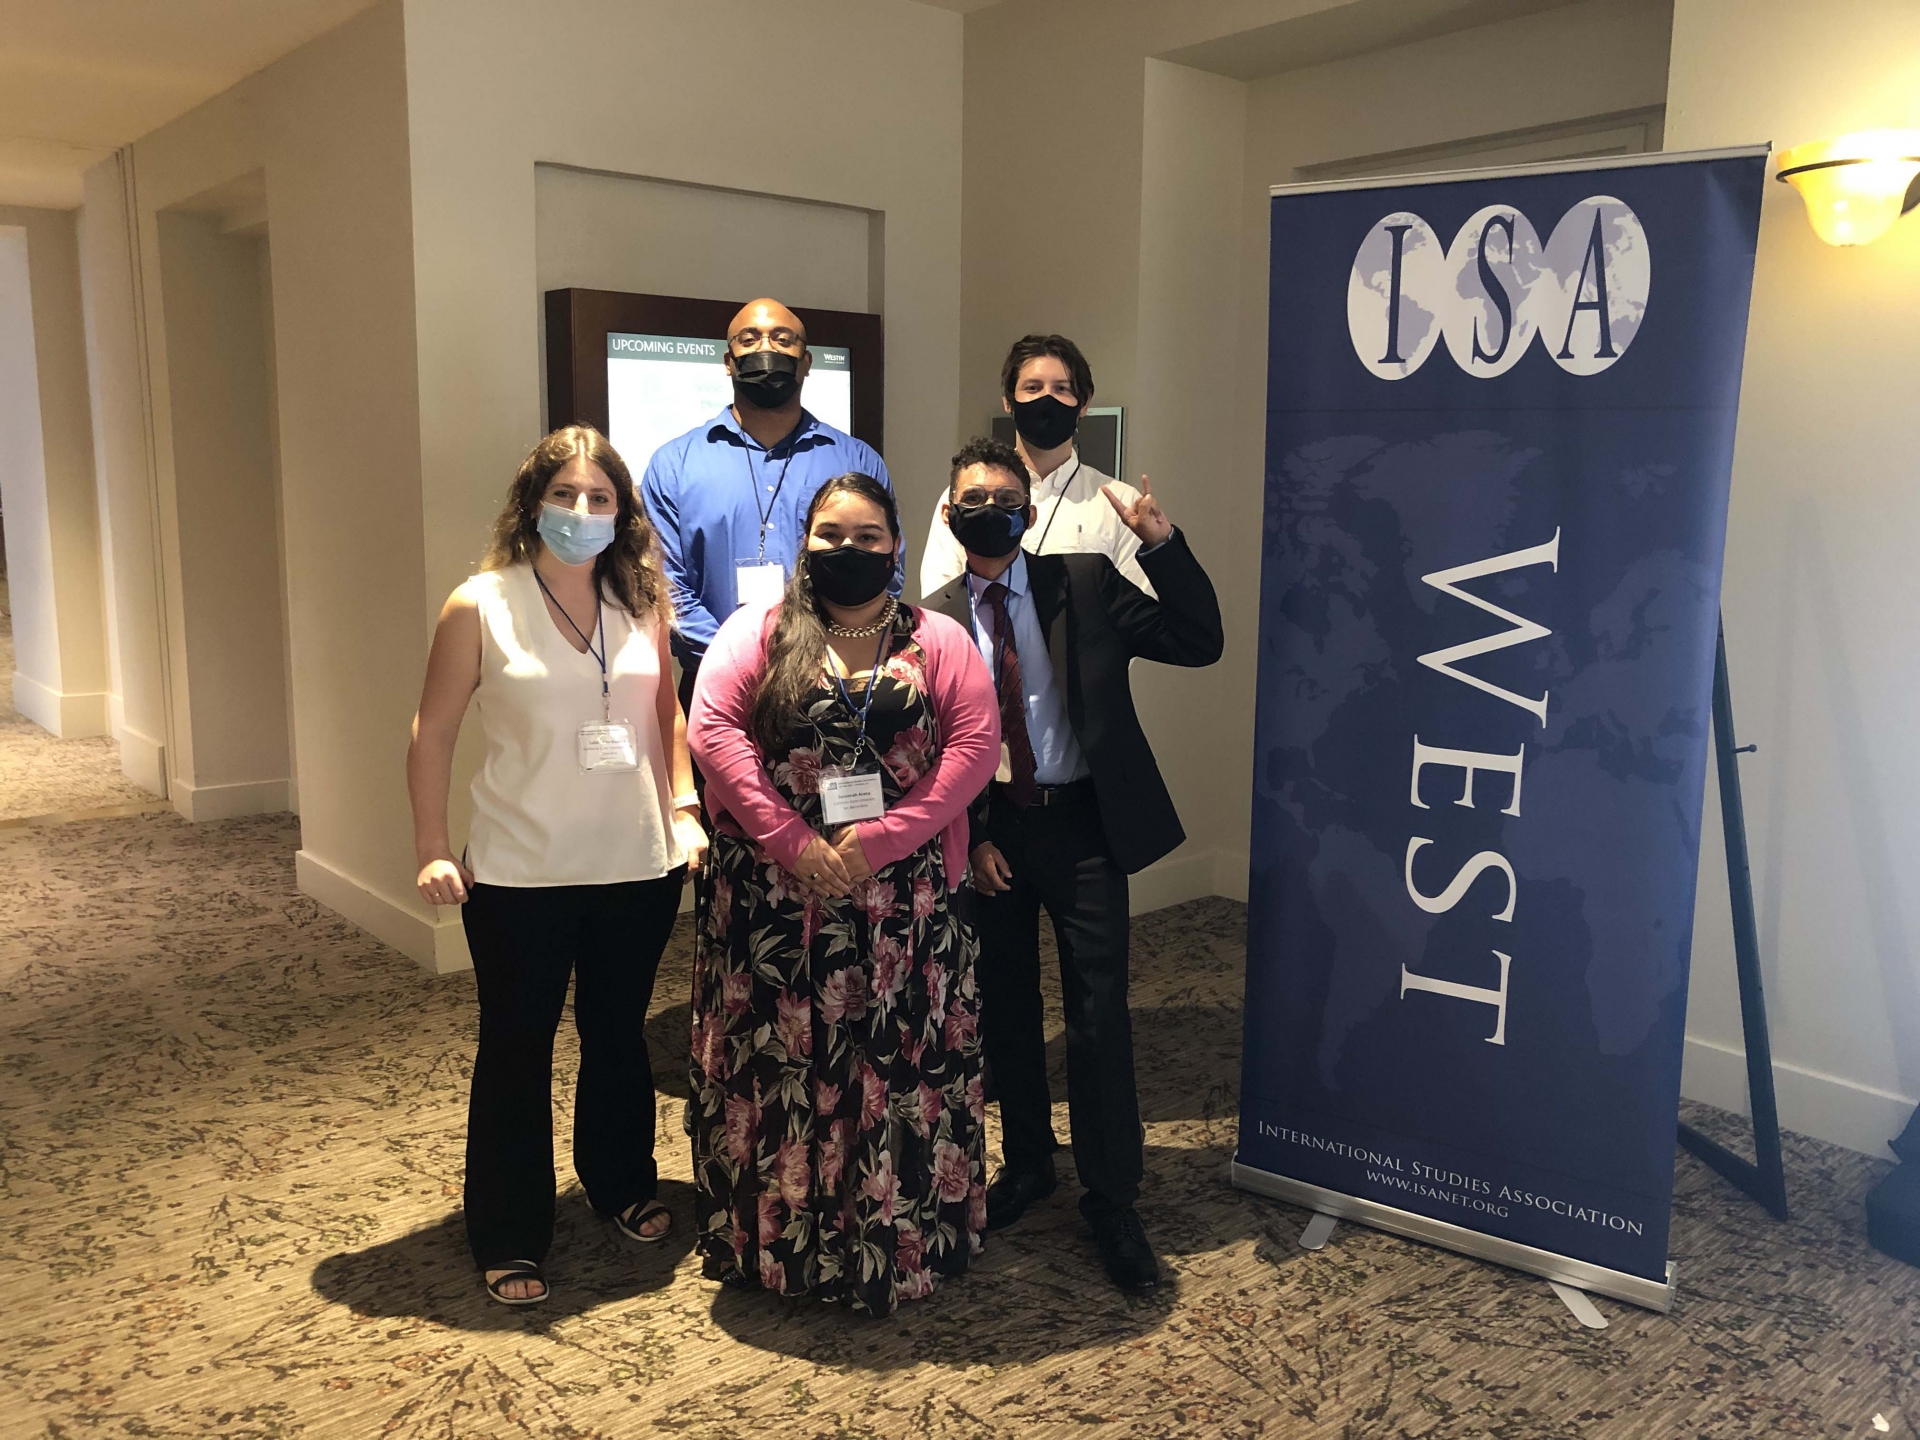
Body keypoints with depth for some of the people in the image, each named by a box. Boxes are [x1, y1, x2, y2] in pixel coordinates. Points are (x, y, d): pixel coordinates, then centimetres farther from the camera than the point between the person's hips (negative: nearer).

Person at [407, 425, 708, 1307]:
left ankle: (622, 1185, 40)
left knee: (618, 1034, 19)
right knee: (516, 1050, 8)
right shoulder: (480, 606, -7)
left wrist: (683, 808, 5)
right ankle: (509, 1240, 23)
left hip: (639, 867, 3)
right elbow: (433, 731, -3)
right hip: (520, 873, -3)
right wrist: (432, 852, -7)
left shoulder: (642, 604, 3)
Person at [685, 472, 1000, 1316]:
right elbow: (712, 728, -6)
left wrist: (882, 840, -16)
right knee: (776, 1065, 7)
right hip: (773, 900, 0)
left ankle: (898, 1244, 22)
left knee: (897, 1070, 5)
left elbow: (977, 743, -5)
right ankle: (774, 1239, 25)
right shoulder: (758, 633, 7)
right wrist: (793, 842, -17)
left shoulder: (939, 642, 7)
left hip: (902, 904, 0)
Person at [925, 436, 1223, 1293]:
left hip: (1081, 826, -2)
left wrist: (1161, 543, -17)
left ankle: (1112, 1204, 13)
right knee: (1004, 1011, 13)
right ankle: (1026, 1165, 34)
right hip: (988, 831, 2)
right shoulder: (934, 619, 2)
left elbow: (1199, 643, -7)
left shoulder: (1086, 584, -1)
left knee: (1099, 1016, -1)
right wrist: (969, 835, -4)